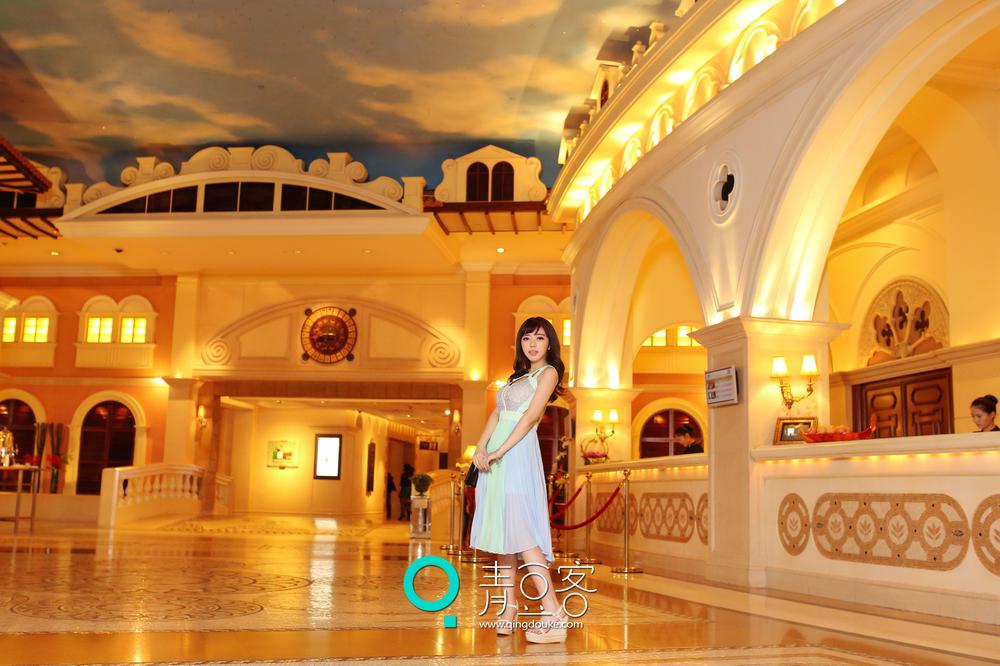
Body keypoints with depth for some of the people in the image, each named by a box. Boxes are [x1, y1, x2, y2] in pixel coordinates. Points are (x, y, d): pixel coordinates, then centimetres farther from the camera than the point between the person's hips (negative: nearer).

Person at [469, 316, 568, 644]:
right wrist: (480, 447, -2)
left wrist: (499, 452, -17)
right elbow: (496, 413, 14)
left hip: (517, 454, -8)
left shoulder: (548, 373, 1)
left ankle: (554, 615, -18)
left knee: (519, 531, -16)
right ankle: (509, 608, 13)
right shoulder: (518, 376, 24)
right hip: (494, 457, 8)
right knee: (499, 530, 6)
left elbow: (530, 417, -10)